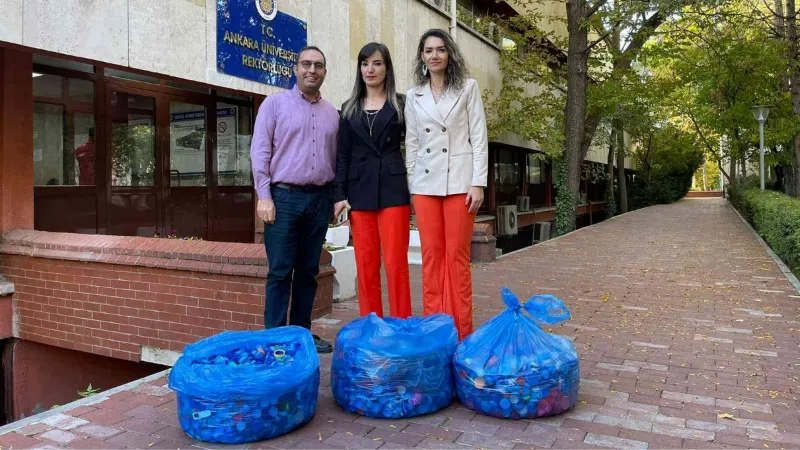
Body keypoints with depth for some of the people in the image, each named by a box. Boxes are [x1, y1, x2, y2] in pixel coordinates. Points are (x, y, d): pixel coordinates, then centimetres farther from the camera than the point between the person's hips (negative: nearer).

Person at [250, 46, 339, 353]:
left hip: (320, 198, 4)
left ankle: (302, 332, 20)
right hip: (284, 196, -4)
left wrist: (337, 197, 10)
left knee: (308, 271, 9)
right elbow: (260, 152, -4)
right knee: (280, 271, -2)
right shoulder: (275, 103, 2)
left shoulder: (332, 113, 14)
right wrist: (264, 196, -11)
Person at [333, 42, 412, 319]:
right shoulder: (349, 108, 14)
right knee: (366, 266, 5)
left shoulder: (400, 104, 7)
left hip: (393, 189, -3)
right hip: (359, 191, 3)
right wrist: (340, 195, 2)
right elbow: (342, 155, 11)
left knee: (395, 264, -5)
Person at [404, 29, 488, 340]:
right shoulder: (413, 96, 12)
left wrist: (478, 183, -9)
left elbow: (479, 137, -1)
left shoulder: (468, 87, 5)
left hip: (459, 180, -3)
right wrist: (410, 186, 6)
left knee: (457, 255, -1)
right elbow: (411, 143, 12)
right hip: (425, 182, 3)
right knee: (431, 255, 4)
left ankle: (461, 331, 8)